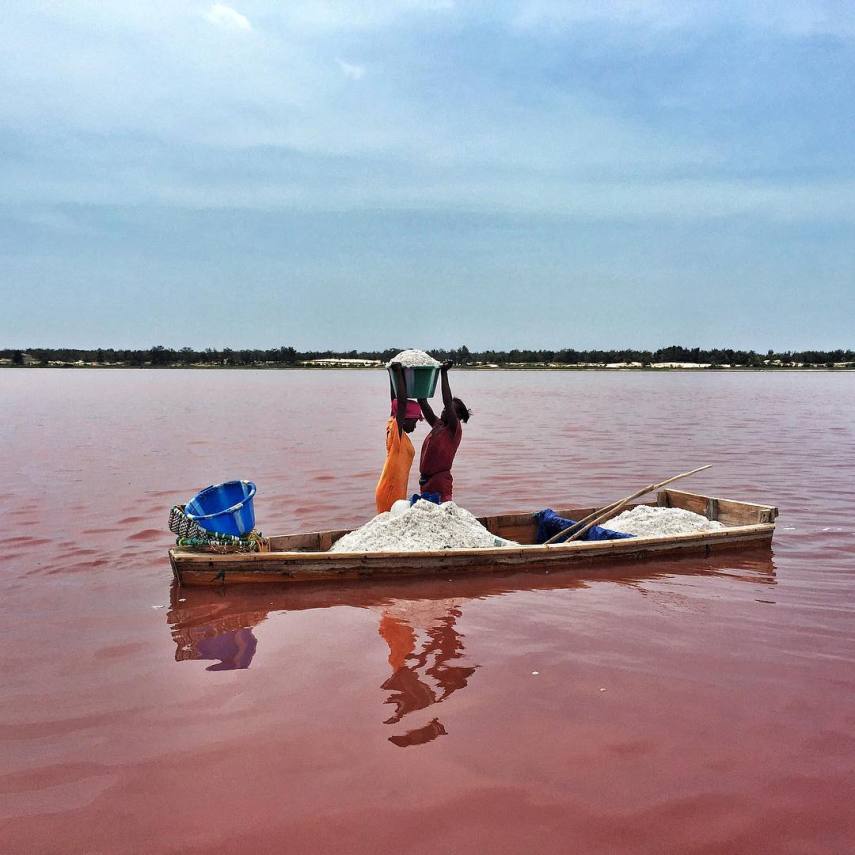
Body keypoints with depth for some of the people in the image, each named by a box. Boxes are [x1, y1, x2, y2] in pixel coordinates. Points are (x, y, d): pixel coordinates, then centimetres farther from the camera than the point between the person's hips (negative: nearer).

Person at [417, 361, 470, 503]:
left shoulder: (455, 429, -8)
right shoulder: (437, 425, 12)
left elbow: (448, 402, -20)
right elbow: (423, 403, 9)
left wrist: (444, 373, -19)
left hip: (440, 481, -8)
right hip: (425, 480, 8)